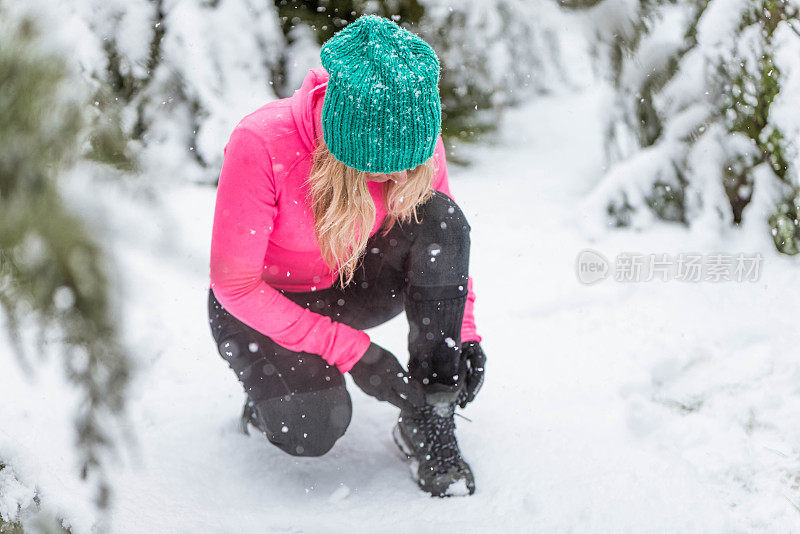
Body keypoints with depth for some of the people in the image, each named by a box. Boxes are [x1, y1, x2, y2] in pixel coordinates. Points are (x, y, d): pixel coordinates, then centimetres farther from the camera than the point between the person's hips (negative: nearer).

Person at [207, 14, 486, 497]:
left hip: (347, 291, 4)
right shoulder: (261, 145, -32)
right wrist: (350, 350, -28)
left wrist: (464, 332, -16)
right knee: (312, 429, -32)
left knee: (439, 217, -24)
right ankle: (273, 386, 7)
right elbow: (234, 284, -25)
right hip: (260, 306, -4)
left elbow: (448, 238, 0)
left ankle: (429, 421, -18)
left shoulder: (416, 140, -19)